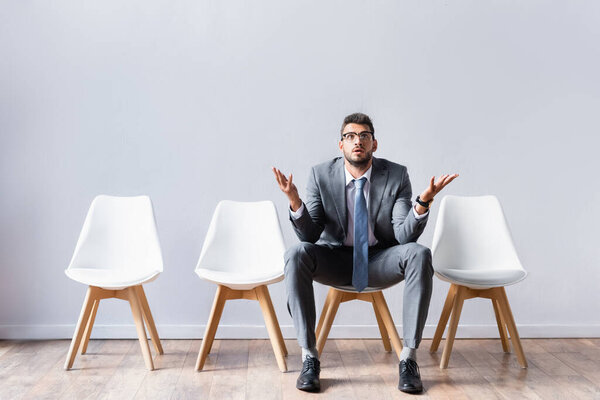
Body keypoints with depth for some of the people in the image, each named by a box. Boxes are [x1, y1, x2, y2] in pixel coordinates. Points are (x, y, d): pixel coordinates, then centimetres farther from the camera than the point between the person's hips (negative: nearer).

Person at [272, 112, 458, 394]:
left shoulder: (396, 176, -6)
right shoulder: (321, 175, -5)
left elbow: (405, 236, -13)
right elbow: (309, 235, -11)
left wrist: (423, 202, -31)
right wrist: (294, 202, -29)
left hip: (379, 261, 0)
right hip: (335, 259, 0)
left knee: (419, 254, -31)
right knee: (296, 254, -31)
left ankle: (408, 358, -23)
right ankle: (309, 357, -24)